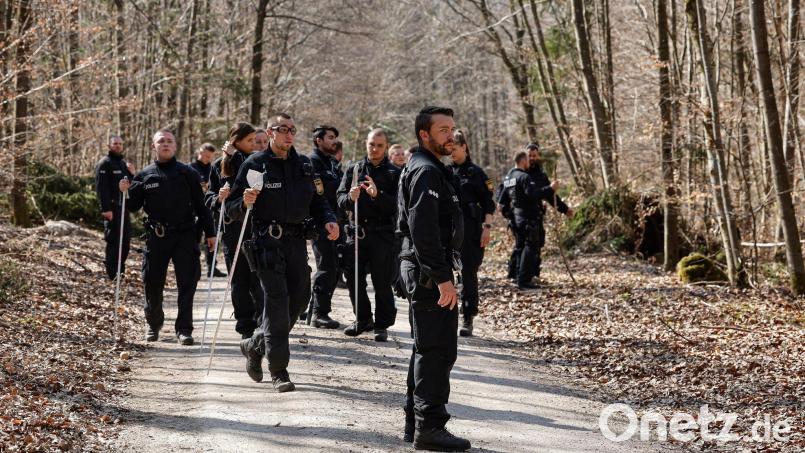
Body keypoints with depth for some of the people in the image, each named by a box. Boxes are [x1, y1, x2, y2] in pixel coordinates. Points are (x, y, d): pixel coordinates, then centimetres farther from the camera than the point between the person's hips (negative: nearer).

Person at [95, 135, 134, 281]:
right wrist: (106, 209, -22)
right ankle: (112, 273, -3)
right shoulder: (104, 164, -6)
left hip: (124, 208, 8)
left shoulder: (124, 163, 19)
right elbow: (101, 188, -15)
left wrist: (132, 174, 1)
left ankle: (121, 269, 21)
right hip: (112, 208, -8)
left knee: (126, 239, 11)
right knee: (113, 240, -7)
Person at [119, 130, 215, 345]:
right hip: (156, 236, 1)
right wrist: (126, 192, -9)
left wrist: (209, 232, 3)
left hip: (185, 235, -1)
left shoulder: (187, 173, 4)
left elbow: (200, 205, 6)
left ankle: (184, 329, 3)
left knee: (187, 283, -4)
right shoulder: (144, 176, 7)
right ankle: (153, 324, 26)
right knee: (152, 283, 6)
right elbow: (134, 207, 11)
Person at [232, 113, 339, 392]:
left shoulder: (304, 165, 13)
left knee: (300, 297, 7)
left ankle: (255, 345, 30)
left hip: (297, 241, 6)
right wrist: (245, 202, -23)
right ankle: (278, 372, -5)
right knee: (277, 301, -10)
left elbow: (318, 200, 18)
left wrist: (328, 220, -1)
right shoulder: (255, 165, -1)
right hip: (268, 242, -5)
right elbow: (232, 209, -1)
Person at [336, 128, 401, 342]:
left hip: (382, 234, -3)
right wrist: (350, 198, -18)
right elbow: (340, 199, 4)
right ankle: (363, 319, 23)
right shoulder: (353, 169, 11)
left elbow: (396, 205, -9)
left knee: (382, 282, 0)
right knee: (353, 279, 6)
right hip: (357, 231, 3)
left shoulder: (394, 173, 2)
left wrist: (377, 195, -24)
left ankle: (382, 325, 11)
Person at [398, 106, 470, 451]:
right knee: (438, 349, -9)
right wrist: (442, 277, -26)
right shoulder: (426, 172, -15)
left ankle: (415, 423, 22)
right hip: (430, 271, -11)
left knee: (426, 348, 16)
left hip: (420, 270, 11)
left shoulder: (426, 169, 19)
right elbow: (424, 230, -24)